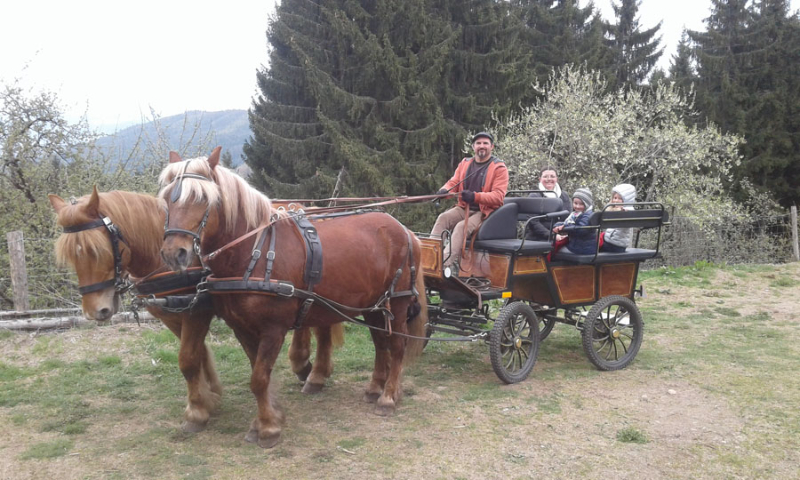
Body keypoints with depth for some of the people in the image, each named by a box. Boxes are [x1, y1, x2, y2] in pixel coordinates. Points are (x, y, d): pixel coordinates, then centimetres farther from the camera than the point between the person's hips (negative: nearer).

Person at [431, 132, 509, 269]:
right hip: (464, 208, 6)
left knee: (462, 226, -29)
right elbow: (453, 182, 10)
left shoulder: (499, 168, -5)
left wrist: (475, 196, -32)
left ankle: (445, 265, -37)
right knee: (443, 218, -20)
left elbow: (498, 196, -15)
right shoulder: (465, 163, 12)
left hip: (485, 211, -5)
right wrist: (444, 190, -16)